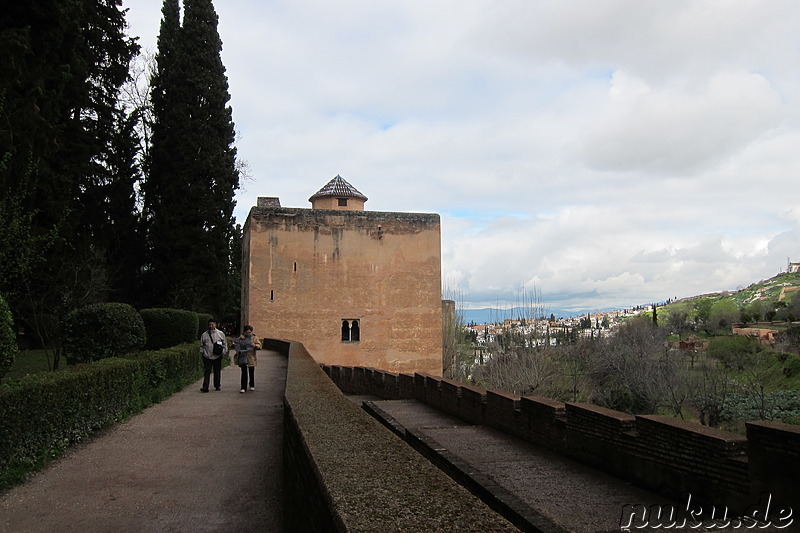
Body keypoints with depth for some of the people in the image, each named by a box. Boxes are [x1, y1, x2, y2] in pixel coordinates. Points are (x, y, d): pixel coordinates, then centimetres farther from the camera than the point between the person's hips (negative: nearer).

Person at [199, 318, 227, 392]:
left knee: (217, 372, 9)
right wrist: (202, 352, 4)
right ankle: (205, 387, -6)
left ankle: (217, 386, 21)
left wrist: (223, 352, 4)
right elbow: (201, 345, 13)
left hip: (217, 356, 1)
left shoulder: (220, 334, 4)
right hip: (207, 356, -1)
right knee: (207, 372, -5)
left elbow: (224, 344, 11)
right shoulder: (204, 335, 5)